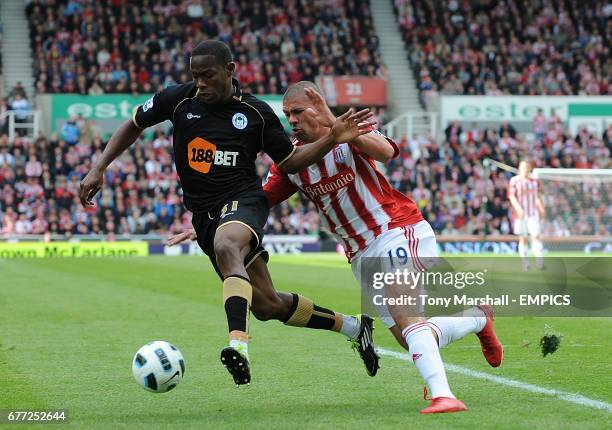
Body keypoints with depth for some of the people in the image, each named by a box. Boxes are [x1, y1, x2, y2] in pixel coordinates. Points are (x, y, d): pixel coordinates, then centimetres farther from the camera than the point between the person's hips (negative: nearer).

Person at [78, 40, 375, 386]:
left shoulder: (256, 113, 0)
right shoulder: (178, 99, 3)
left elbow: (288, 162, 9)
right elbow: (134, 125, 17)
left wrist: (333, 139, -5)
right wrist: (99, 169, 8)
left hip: (244, 200, -5)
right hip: (203, 213, 5)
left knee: (226, 248, -42)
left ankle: (239, 346, -60)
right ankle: (349, 325, 35)